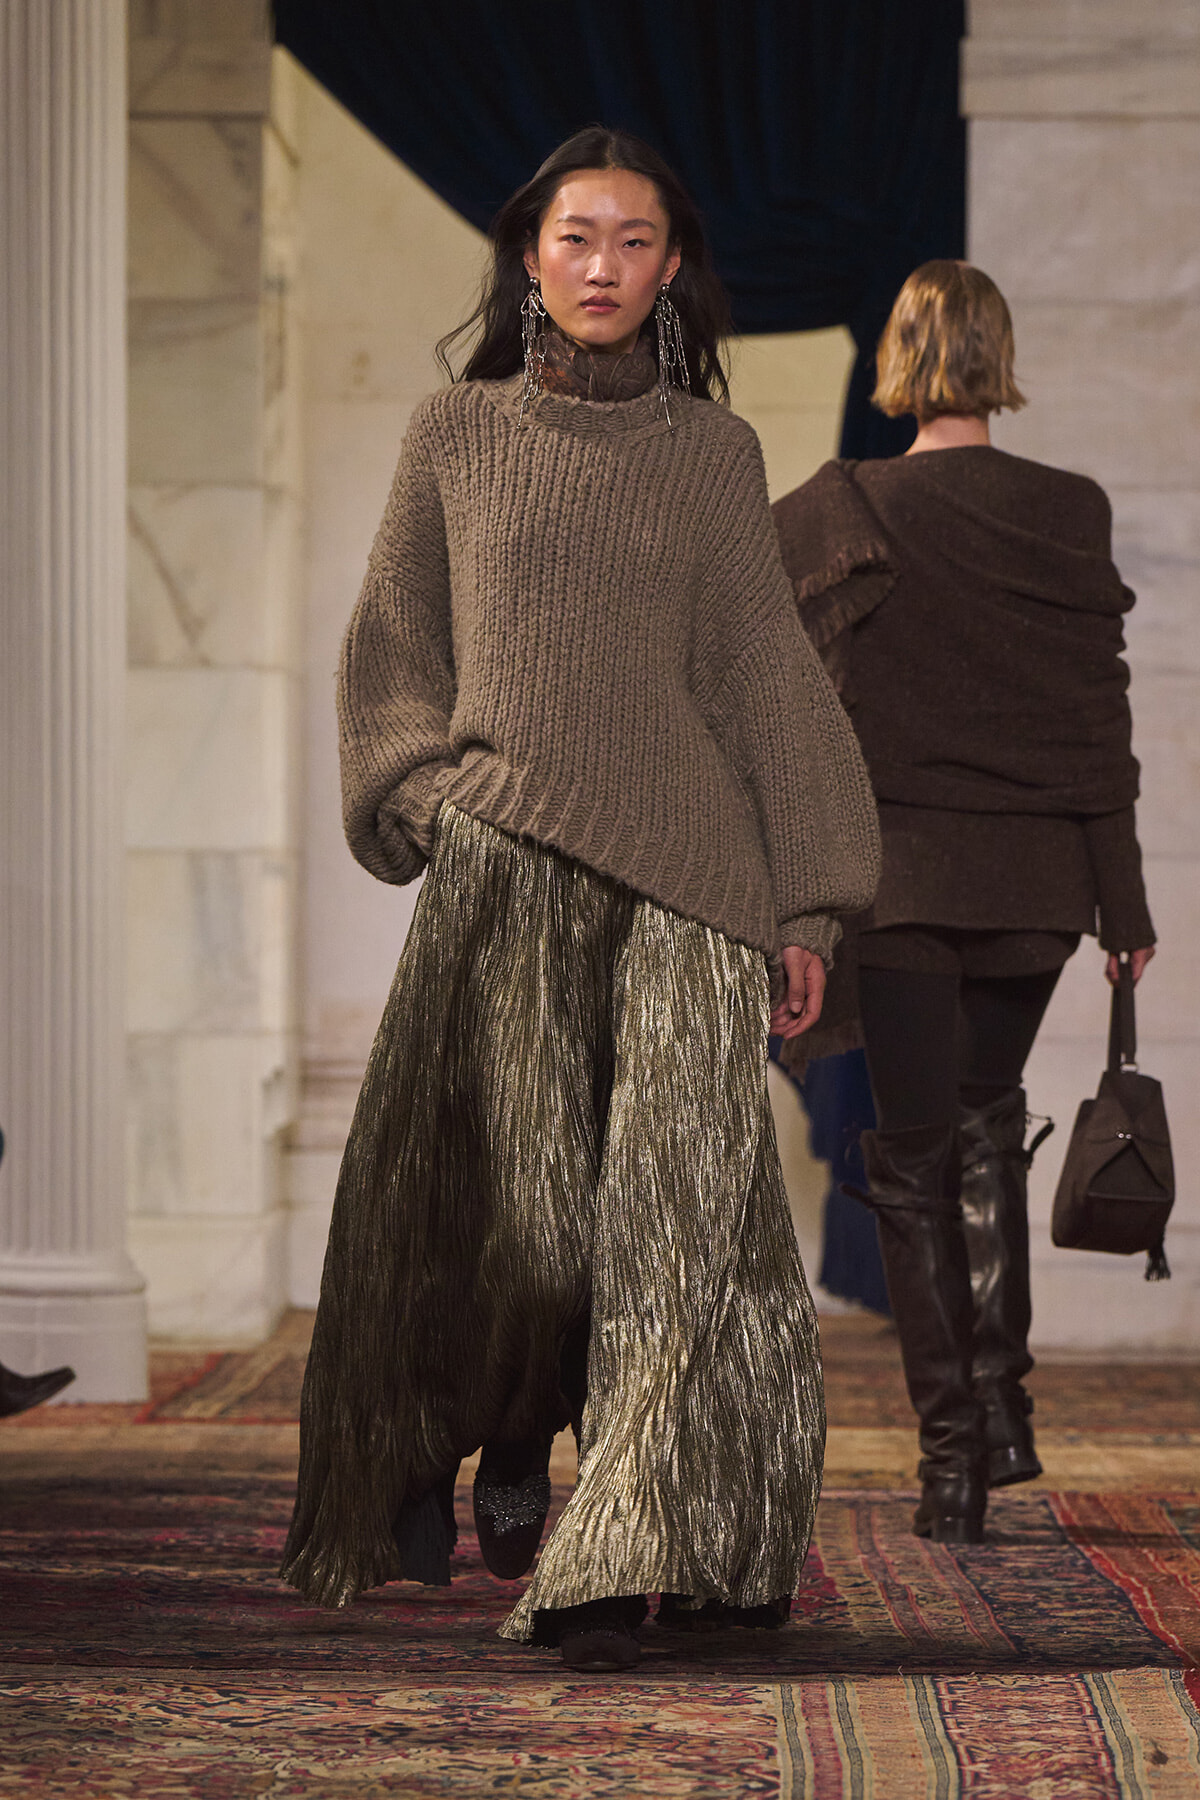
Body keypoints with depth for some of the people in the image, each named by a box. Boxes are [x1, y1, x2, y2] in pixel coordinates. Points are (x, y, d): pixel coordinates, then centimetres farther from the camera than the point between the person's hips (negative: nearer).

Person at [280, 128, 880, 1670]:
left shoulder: (715, 453, 11)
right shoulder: (457, 436, 10)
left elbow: (765, 672, 10)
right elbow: (390, 655, 15)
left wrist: (804, 904, 5)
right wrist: (430, 796, -2)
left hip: (683, 862, 0)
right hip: (503, 863, 0)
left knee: (669, 1205, -9)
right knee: (515, 1202, -1)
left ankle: (619, 1556, -9)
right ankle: (506, 1446, 28)